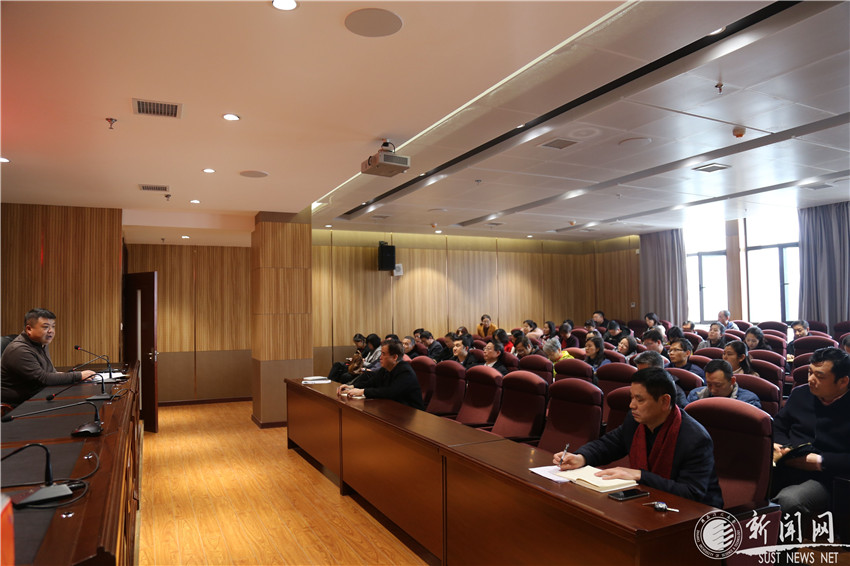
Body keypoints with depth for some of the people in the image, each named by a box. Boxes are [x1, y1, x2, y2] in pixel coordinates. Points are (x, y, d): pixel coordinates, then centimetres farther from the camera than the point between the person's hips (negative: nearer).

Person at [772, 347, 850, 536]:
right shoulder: (800, 394, 16)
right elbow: (778, 426, 23)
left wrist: (818, 461, -15)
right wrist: (779, 447, 3)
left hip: (825, 477, -5)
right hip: (784, 468, 5)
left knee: (788, 501, -37)